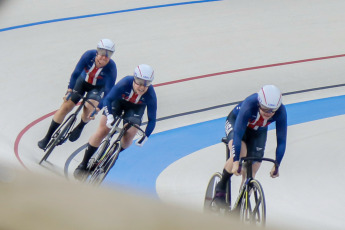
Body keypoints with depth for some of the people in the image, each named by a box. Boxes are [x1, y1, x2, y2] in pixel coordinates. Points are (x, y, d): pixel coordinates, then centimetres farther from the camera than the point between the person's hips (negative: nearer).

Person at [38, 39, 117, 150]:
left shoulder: (111, 67, -32)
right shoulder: (89, 55, -31)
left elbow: (108, 90, -30)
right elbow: (76, 73, -26)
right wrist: (69, 91, -32)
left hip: (98, 88, -1)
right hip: (83, 81, 1)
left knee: (89, 108, -25)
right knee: (66, 106, -8)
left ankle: (81, 126, 12)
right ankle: (48, 137, 4)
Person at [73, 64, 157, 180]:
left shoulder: (150, 95, -34)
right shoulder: (124, 83, -39)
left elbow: (152, 120, -24)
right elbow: (107, 99, -31)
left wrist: (145, 137, -33)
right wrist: (109, 116, -46)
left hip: (136, 107, 1)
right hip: (118, 101, -1)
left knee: (128, 138, -12)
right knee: (102, 131, -7)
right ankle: (83, 164, 3)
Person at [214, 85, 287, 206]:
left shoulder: (281, 112, -32)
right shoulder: (249, 104, -41)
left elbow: (281, 141, -24)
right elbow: (238, 134, -40)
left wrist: (276, 165, -28)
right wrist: (236, 162, -44)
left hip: (258, 132, 3)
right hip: (235, 122, -3)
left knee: (250, 175, -5)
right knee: (240, 154, -33)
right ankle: (221, 187, -11)